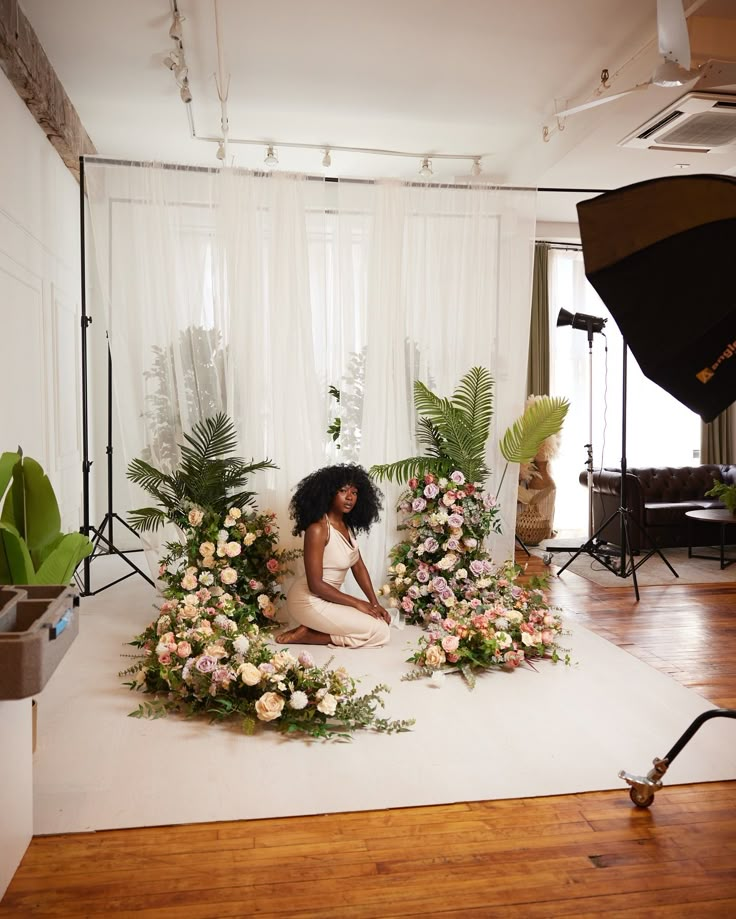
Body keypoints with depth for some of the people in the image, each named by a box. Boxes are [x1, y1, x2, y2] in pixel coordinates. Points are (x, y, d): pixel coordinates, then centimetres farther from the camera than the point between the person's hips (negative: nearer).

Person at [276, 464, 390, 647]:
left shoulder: (347, 526, 5)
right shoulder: (318, 529, -22)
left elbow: (359, 567, 10)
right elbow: (315, 584, -23)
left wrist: (375, 603, -1)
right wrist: (357, 603, -18)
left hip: (328, 598, 9)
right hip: (310, 601, -9)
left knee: (380, 620, 8)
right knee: (380, 632, -10)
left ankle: (315, 629, 5)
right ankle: (306, 635, -6)